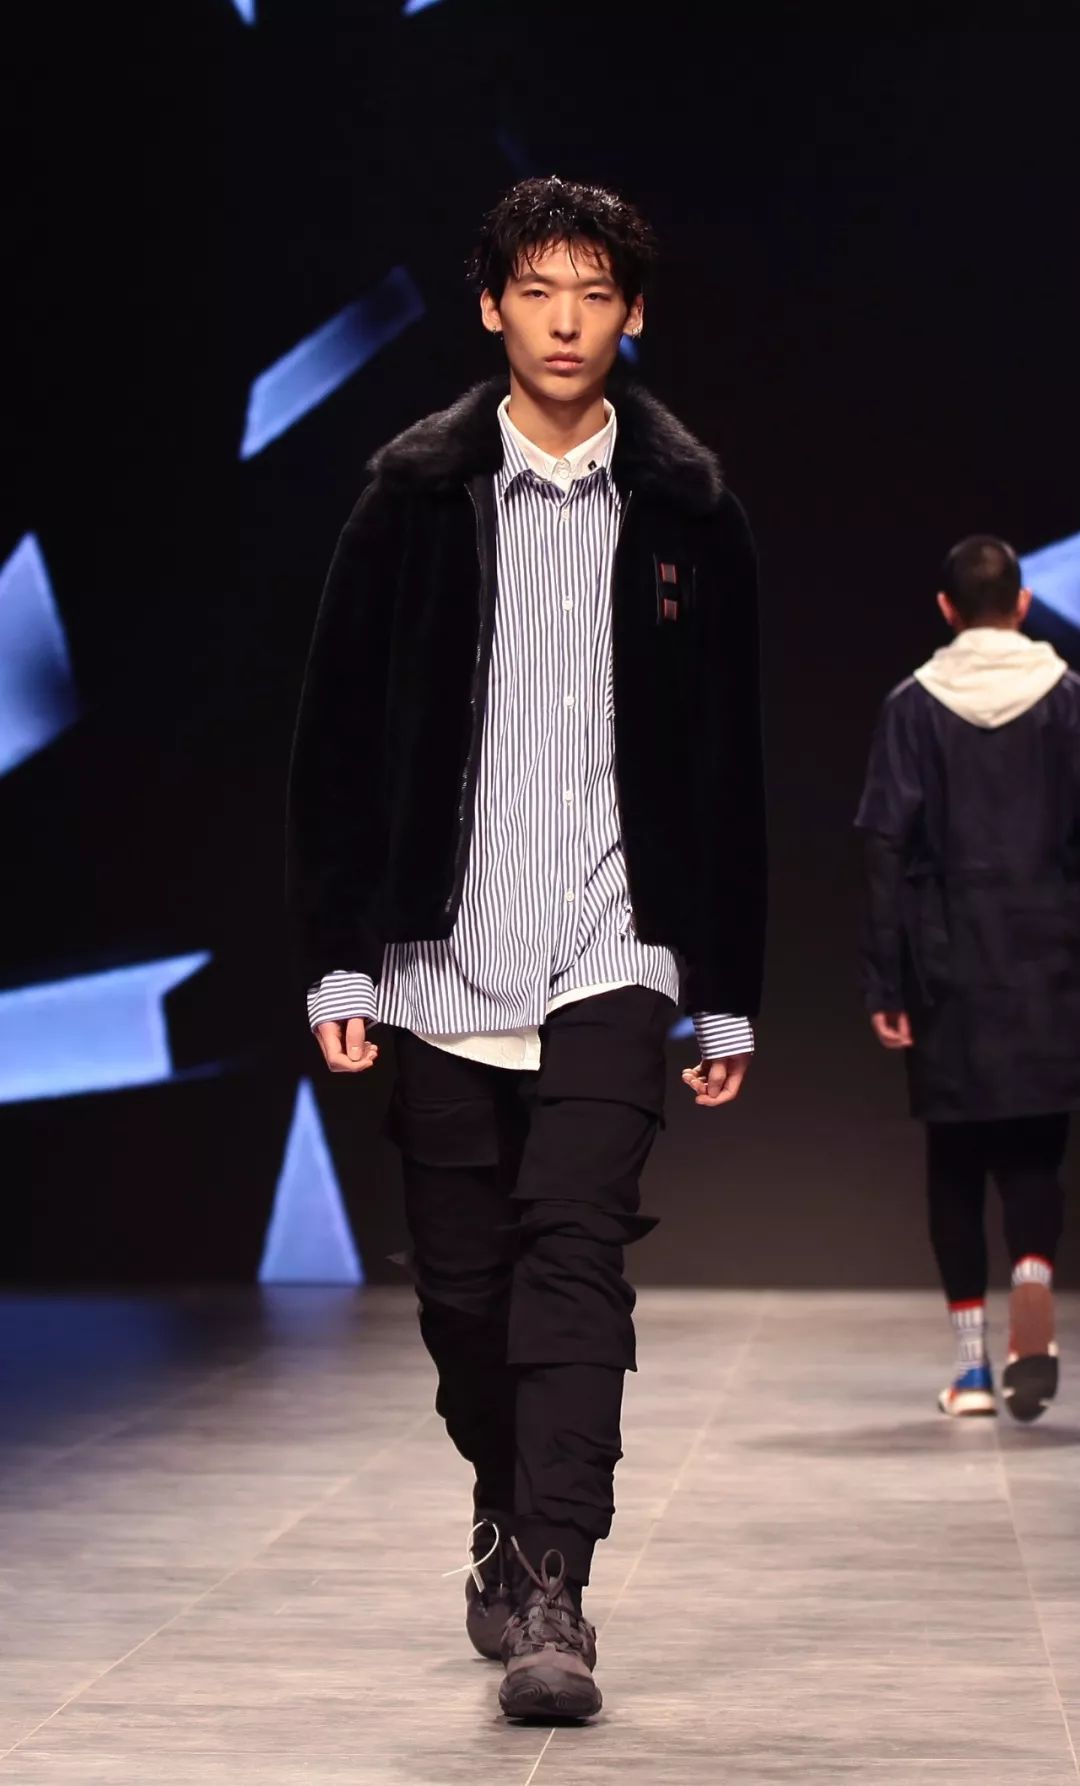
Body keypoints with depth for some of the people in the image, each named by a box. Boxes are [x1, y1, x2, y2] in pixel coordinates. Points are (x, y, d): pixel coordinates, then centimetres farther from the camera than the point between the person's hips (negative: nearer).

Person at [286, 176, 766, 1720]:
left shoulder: (689, 514, 6)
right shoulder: (416, 499, 4)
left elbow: (729, 772, 8)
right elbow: (340, 741, 5)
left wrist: (730, 998, 6)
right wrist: (339, 959, -1)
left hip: (612, 956, -1)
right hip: (447, 957, 1)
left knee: (575, 1253, -14)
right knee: (463, 1285, 7)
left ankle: (551, 1593, -13)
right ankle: (508, 1517, 32)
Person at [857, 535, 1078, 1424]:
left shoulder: (914, 706, 0)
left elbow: (888, 850, -4)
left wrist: (885, 983, -2)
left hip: (947, 962, 0)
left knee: (956, 1156, 8)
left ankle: (971, 1361, 7)